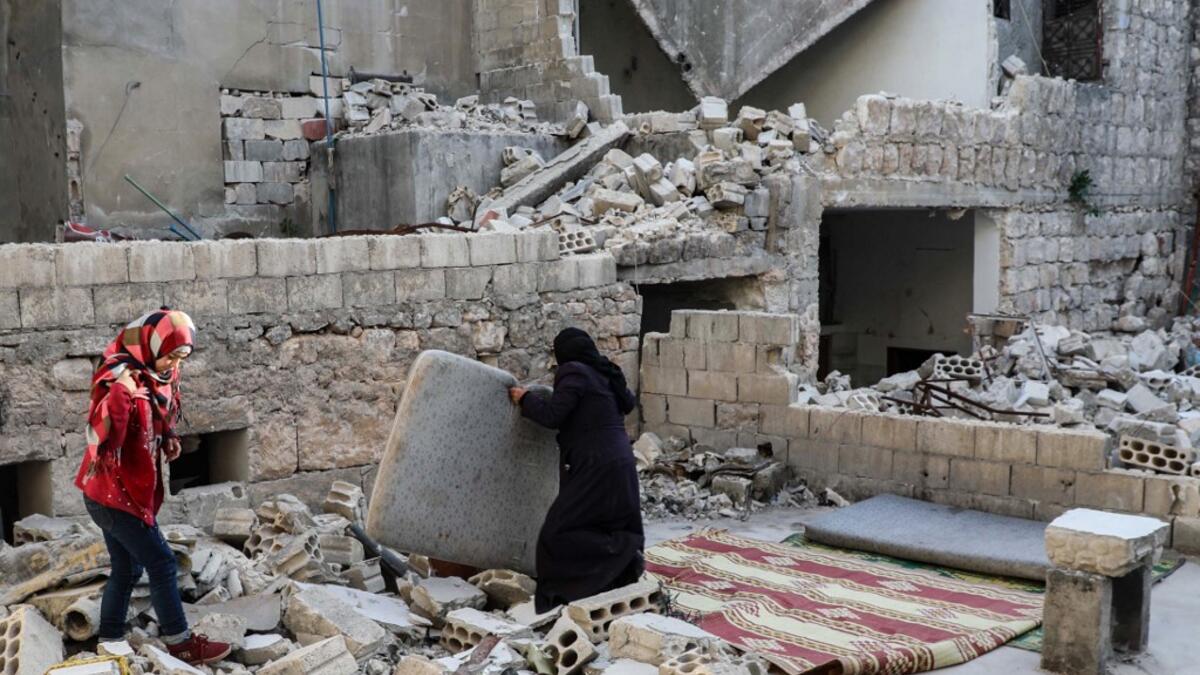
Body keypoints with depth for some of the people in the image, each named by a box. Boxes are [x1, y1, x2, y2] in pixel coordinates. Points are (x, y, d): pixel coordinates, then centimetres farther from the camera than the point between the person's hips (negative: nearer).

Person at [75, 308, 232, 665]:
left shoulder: (155, 377, 4)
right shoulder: (119, 379, -23)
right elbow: (102, 438, -35)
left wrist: (168, 438, 2)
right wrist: (119, 394, -47)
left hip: (128, 492, 9)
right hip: (114, 493, -9)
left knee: (127, 568, 15)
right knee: (161, 563, -2)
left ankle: (110, 644, 25)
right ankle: (181, 644, 8)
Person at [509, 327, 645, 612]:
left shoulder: (573, 373, -8)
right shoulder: (606, 375, 16)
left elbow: (551, 415, -13)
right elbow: (628, 402, 33)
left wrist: (525, 398, 4)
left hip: (595, 467, -9)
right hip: (621, 464, 9)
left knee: (557, 533, -5)